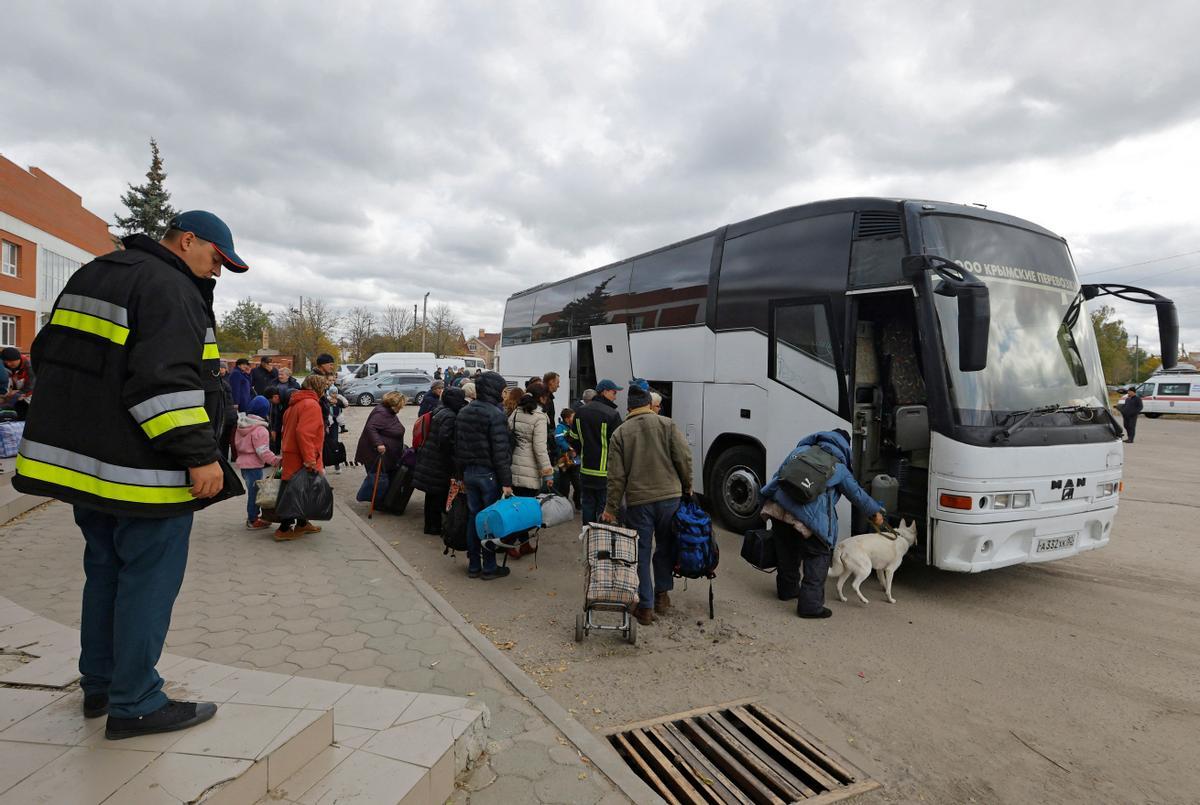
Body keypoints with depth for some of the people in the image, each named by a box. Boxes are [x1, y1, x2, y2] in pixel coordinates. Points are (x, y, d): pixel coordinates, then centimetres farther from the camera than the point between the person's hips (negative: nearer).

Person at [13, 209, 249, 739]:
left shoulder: (90, 277, 18)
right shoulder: (170, 288, -15)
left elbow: (49, 353, 23)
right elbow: (165, 379, -26)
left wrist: (74, 432, 27)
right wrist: (199, 455, -25)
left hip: (83, 455, 10)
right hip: (142, 469, -10)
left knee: (106, 571, 20)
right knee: (149, 581, 0)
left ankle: (99, 685, 32)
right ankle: (134, 706, 10)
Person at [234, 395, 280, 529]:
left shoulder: (241, 425, 8)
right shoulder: (260, 430, -19)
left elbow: (238, 444, 18)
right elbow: (263, 451, -24)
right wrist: (275, 460, -21)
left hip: (243, 463, 9)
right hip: (254, 465, -9)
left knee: (252, 490, 19)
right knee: (254, 492, 0)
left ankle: (253, 515, 28)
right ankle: (253, 520, 6)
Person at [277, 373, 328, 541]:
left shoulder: (296, 403, 14)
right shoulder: (311, 405, -17)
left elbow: (288, 429, 20)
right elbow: (303, 433, -27)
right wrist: (310, 459, -25)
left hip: (292, 456, 10)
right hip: (301, 459, -10)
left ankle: (301, 524, 30)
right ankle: (284, 530, 4)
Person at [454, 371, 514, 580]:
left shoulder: (463, 413, 9)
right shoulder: (495, 414, -15)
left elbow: (457, 446, 13)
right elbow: (500, 450, -18)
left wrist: (461, 472, 19)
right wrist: (506, 481, -16)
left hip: (469, 472, 7)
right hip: (489, 474, -7)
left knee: (473, 517, 13)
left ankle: (473, 565, 21)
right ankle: (489, 567, 11)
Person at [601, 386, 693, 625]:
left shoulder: (620, 433, 3)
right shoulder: (666, 424, 1)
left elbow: (616, 476, -1)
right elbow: (684, 457, -5)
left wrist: (611, 507, 5)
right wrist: (687, 486, 10)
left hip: (638, 501, 0)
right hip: (669, 496, 1)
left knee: (641, 553, 7)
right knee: (665, 547, 18)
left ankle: (645, 607, 9)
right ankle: (662, 594, 27)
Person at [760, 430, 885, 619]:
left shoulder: (801, 450, 22)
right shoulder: (839, 468, 12)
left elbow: (778, 475, 23)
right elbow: (857, 494, 21)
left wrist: (766, 499, 29)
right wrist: (876, 512, 36)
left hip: (777, 507, 5)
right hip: (807, 518, -5)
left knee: (787, 552, 24)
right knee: (818, 557, 11)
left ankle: (787, 589, 43)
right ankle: (810, 605, 8)